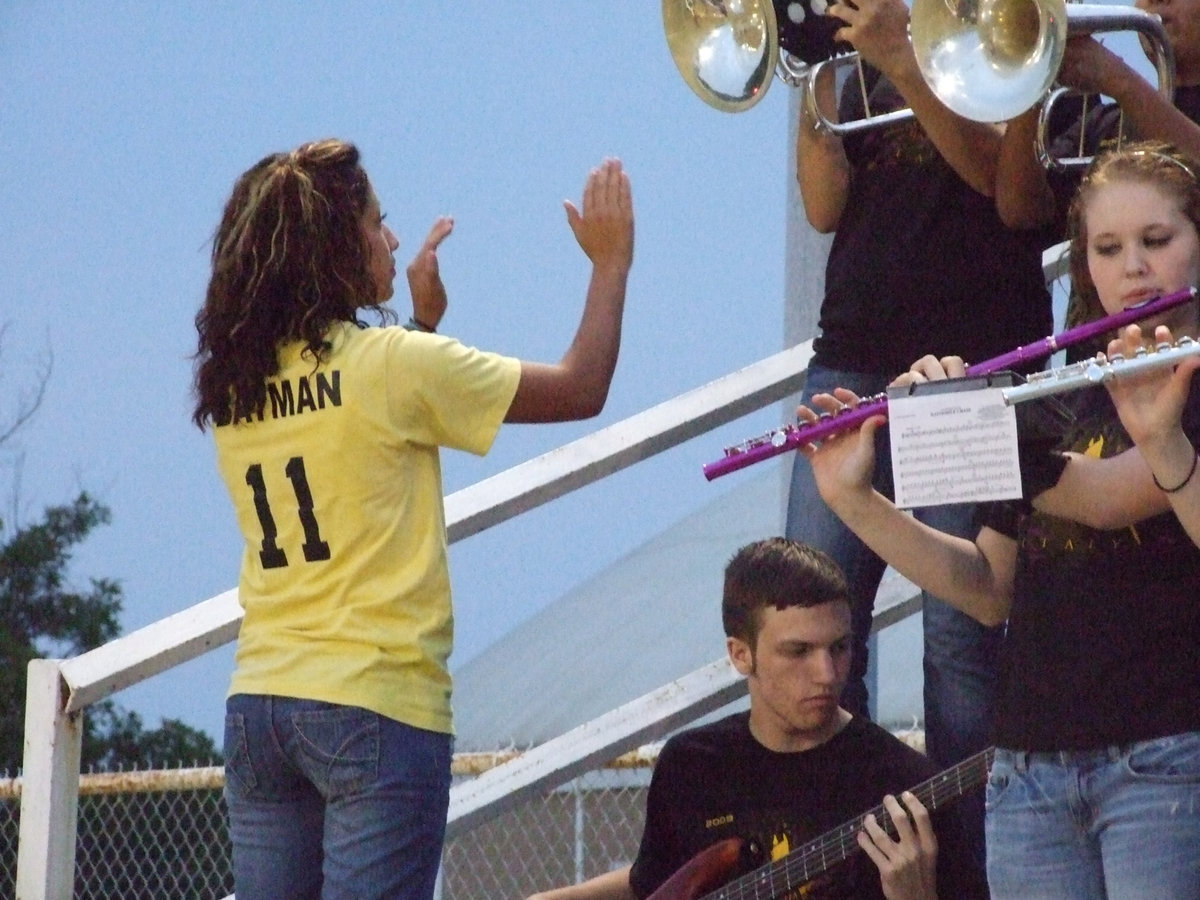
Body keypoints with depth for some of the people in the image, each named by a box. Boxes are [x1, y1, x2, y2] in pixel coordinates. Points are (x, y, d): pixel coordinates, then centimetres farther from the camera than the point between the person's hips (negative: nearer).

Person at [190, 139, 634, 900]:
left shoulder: (231, 387, 9)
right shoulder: (392, 363, -9)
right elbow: (581, 390, 0)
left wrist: (424, 320, 29)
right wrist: (611, 264, 12)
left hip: (258, 706, 6)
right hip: (374, 705, -6)